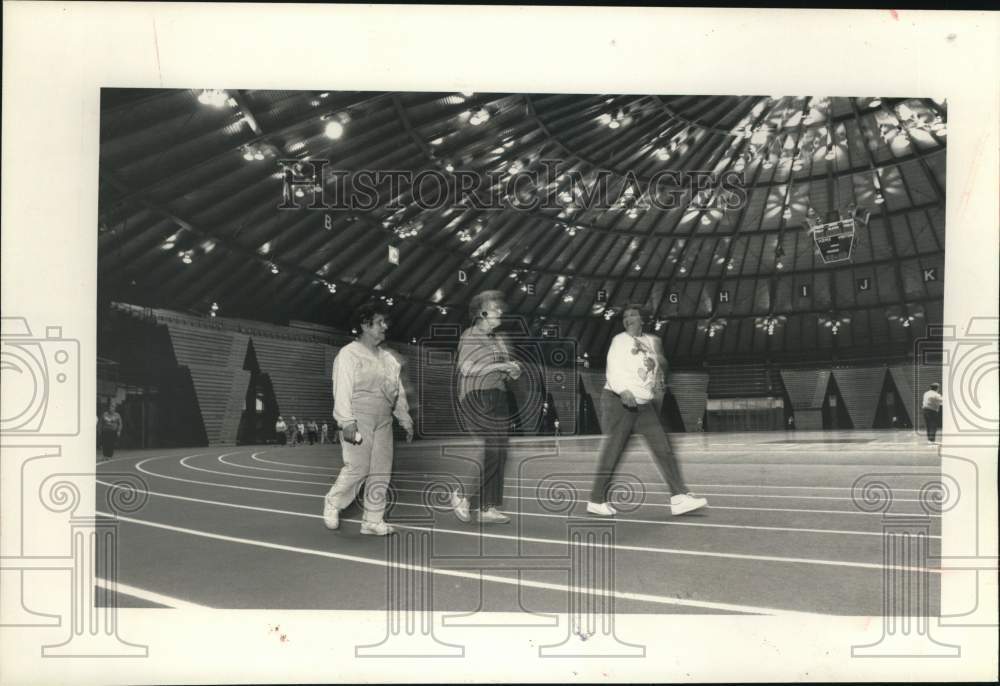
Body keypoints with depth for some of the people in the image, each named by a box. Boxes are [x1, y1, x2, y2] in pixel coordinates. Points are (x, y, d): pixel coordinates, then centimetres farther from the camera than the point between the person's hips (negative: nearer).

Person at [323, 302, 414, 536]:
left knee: (381, 472, 5)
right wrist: (347, 423, -19)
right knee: (357, 468, -7)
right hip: (359, 421, -7)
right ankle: (332, 504, 18)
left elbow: (398, 392, 20)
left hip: (383, 422, 7)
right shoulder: (349, 354, -5)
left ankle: (373, 520, 13)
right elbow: (342, 390, -12)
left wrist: (405, 420, 16)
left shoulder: (387, 358, 17)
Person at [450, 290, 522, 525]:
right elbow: (467, 367, -19)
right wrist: (500, 366, -19)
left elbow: (508, 372, 25)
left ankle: (489, 507, 14)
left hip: (498, 399, 8)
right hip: (476, 399, -8)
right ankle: (463, 495, 3)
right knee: (491, 452, -14)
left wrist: (513, 370, 2)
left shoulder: (497, 340, 18)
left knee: (499, 456, 6)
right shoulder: (469, 336, -5)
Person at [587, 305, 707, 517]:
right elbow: (613, 370, -18)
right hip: (619, 402, -6)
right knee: (612, 452, -2)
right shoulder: (620, 341, -6)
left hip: (645, 404, 6)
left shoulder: (650, 341, 13)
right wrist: (623, 391, -33)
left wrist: (658, 379, 11)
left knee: (664, 449, -1)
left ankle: (679, 498, -1)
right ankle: (596, 501, 9)